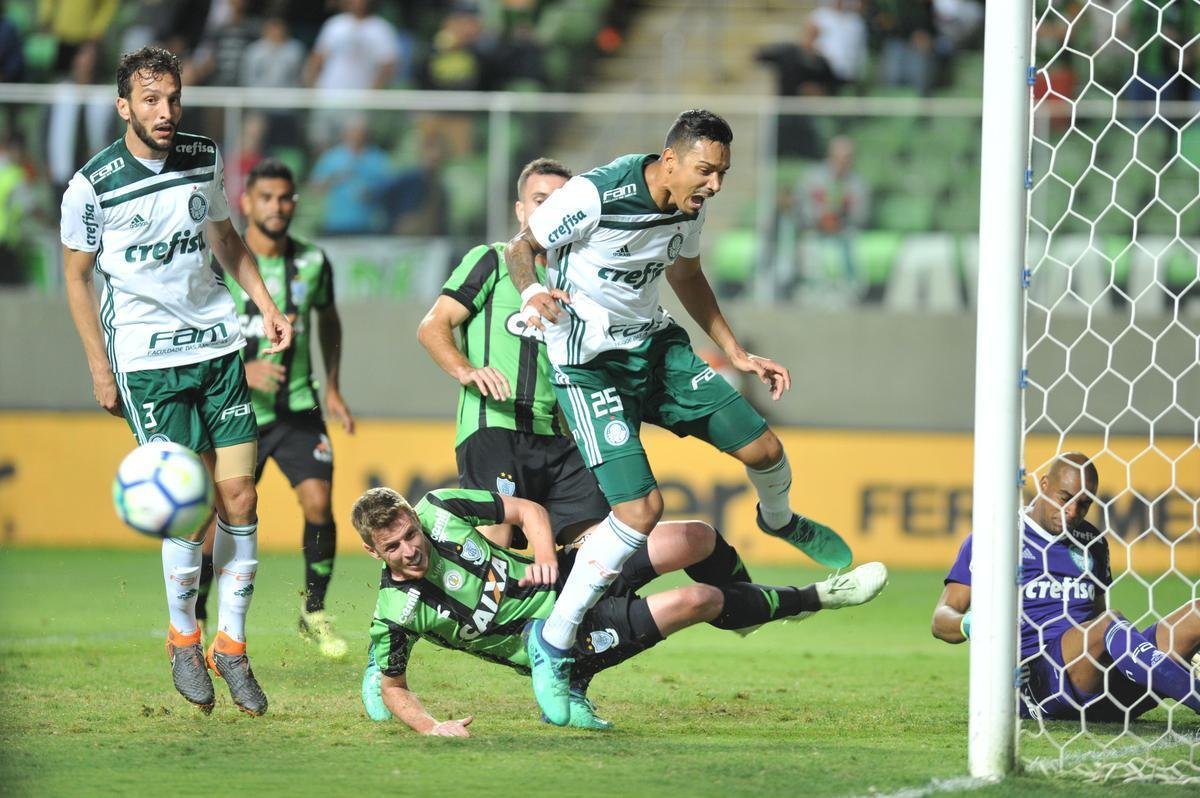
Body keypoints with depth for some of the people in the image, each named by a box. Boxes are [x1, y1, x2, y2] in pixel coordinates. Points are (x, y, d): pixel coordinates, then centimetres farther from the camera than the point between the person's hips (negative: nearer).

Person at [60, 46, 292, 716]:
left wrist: (266, 305, 10)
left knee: (240, 494, -2)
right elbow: (77, 275, 2)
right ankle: (184, 639, 12)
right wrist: (100, 368, 2)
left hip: (218, 343, 4)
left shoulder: (205, 158, 3)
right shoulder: (92, 185, -9)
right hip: (147, 358, -4)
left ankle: (232, 646, 10)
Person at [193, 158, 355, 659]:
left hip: (298, 407, 2)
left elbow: (328, 318, 21)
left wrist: (333, 387, 15)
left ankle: (314, 613, 4)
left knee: (318, 501, -14)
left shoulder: (312, 262, 1)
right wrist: (241, 371, -25)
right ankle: (194, 620, 17)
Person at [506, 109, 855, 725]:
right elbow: (520, 248, -10)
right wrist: (534, 293, -32)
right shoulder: (592, 196, -24)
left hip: (656, 345, 7)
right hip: (590, 365, -7)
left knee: (763, 449, 7)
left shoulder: (689, 209, -2)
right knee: (641, 508, -20)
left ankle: (779, 519, 47)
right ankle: (552, 641, -7)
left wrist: (736, 355, 19)